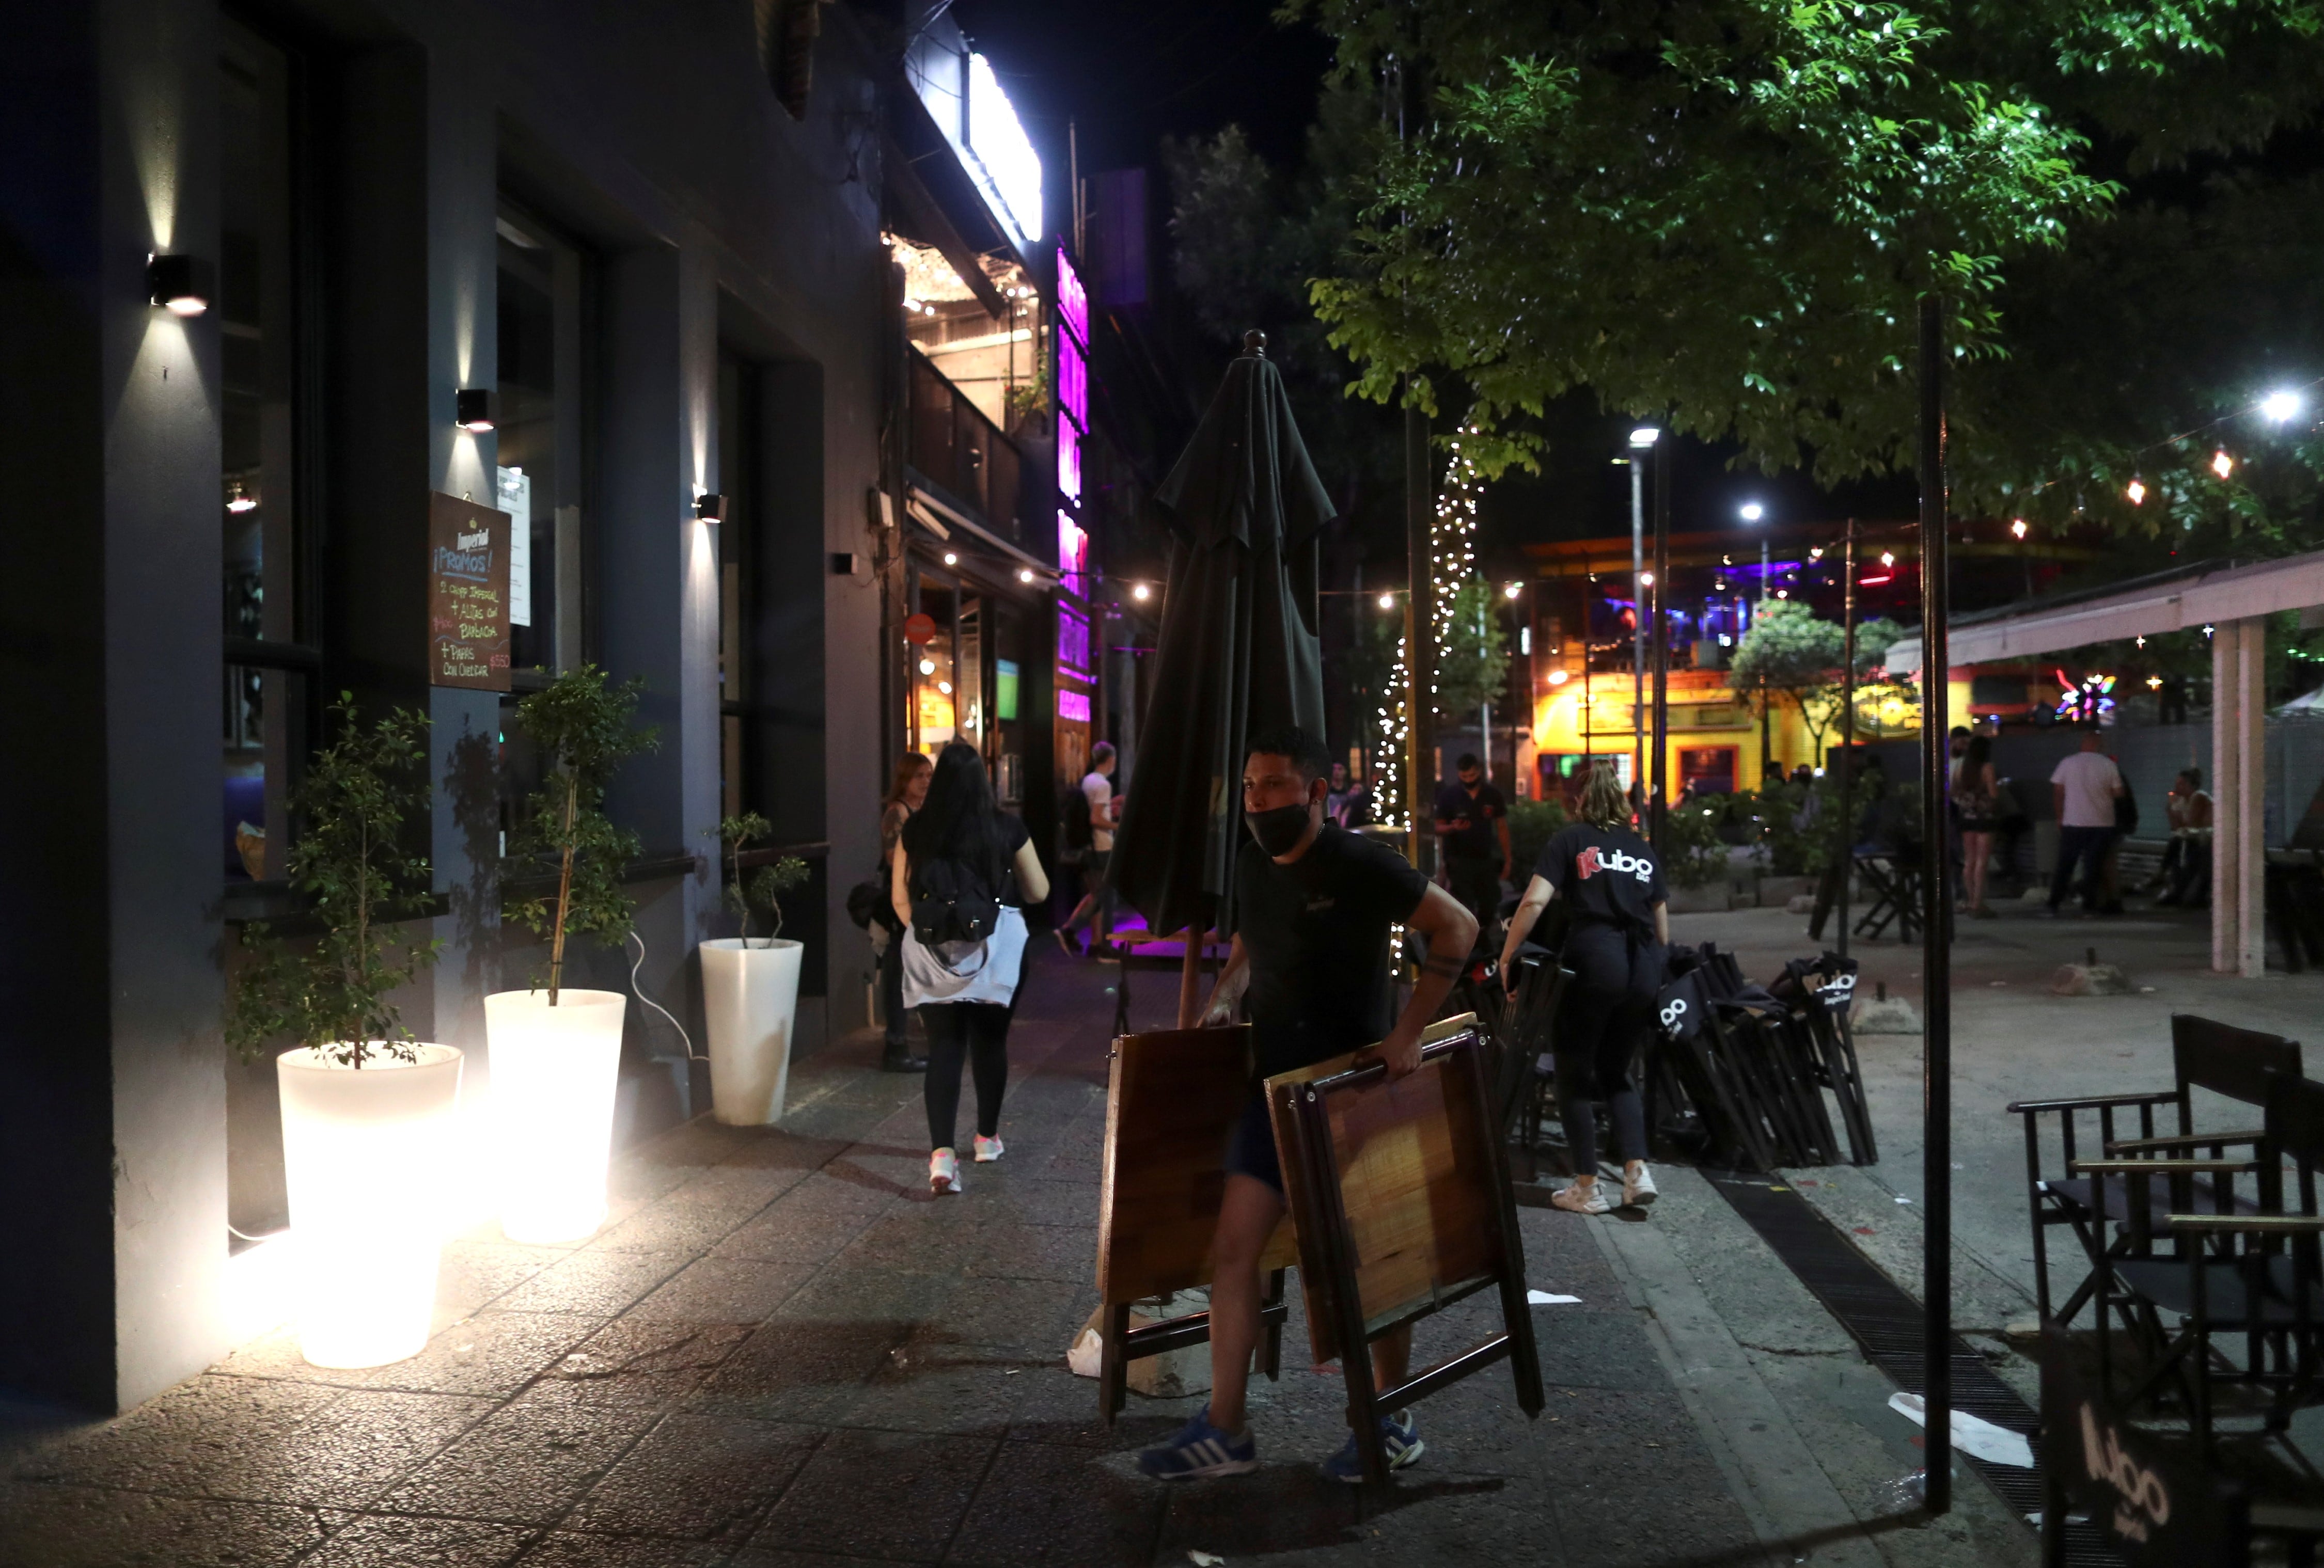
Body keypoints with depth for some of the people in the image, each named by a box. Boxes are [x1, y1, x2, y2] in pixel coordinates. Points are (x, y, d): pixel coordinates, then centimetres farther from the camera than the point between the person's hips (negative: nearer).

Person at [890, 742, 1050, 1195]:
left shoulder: (916, 830, -1)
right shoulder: (1007, 828, -4)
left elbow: (899, 898, 5)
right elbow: (1039, 892, 6)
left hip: (934, 952, 0)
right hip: (997, 947, 0)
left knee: (944, 1047, 1)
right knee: (991, 1041, 15)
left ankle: (942, 1153, -11)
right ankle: (988, 1137, 31)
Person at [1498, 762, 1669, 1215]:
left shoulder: (1570, 840, 10)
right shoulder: (1645, 850, 22)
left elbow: (1534, 902, -4)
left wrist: (1507, 957, 3)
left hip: (1594, 960, -4)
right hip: (1645, 968, 4)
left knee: (1575, 1075, 10)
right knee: (1619, 1074, 21)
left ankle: (1587, 1188, 11)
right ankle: (1637, 1171, 5)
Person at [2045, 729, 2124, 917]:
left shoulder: (2068, 763, -3)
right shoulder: (2109, 765, -4)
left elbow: (2057, 792, 2)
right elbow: (2118, 793, 0)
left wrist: (2060, 817, 12)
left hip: (2073, 824, 0)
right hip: (2101, 824, 0)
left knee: (2064, 866, 6)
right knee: (2093, 867, 7)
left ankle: (2053, 906, 2)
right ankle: (2089, 905, 7)